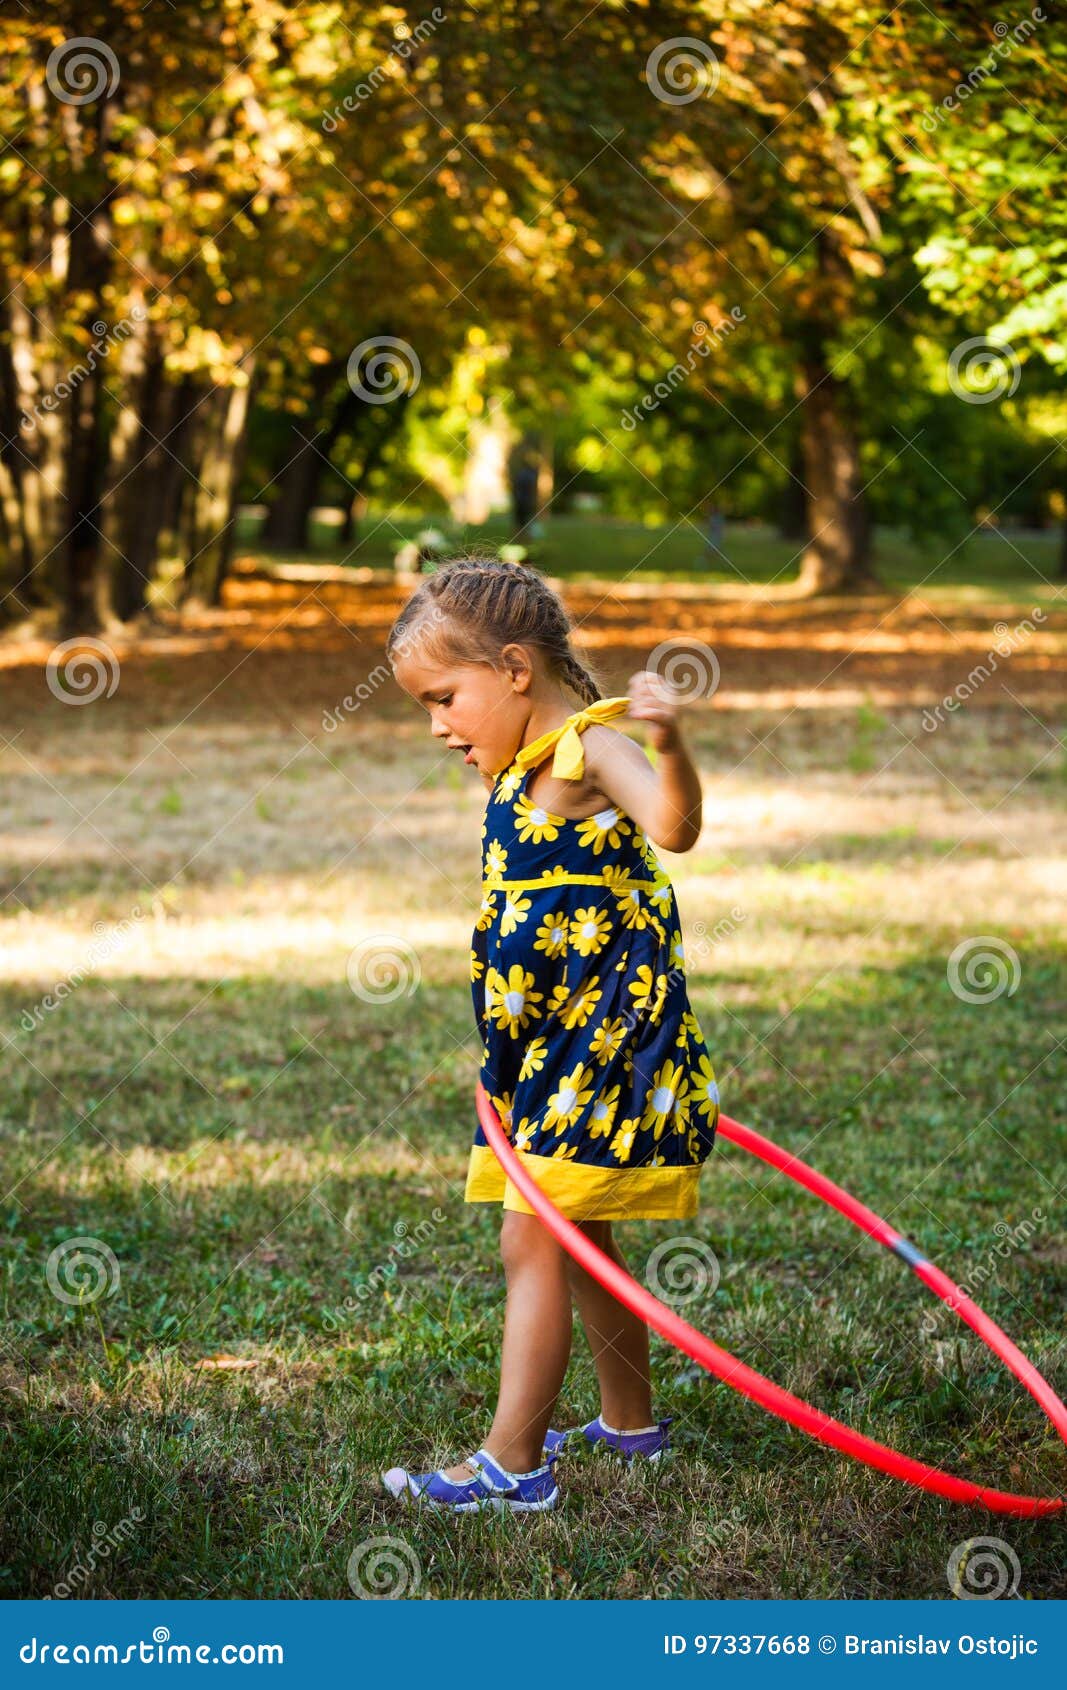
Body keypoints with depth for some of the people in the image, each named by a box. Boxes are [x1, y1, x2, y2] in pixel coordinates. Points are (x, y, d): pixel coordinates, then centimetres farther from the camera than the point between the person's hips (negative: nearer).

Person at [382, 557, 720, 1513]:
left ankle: (512, 1464, -2)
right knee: (580, 1242, 19)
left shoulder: (591, 745, -16)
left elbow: (673, 828, -36)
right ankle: (631, 1422, 34)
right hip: (548, 1041, 10)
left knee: (532, 1243, -8)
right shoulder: (521, 772, 13)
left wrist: (669, 744, -55)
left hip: (608, 1036, -10)